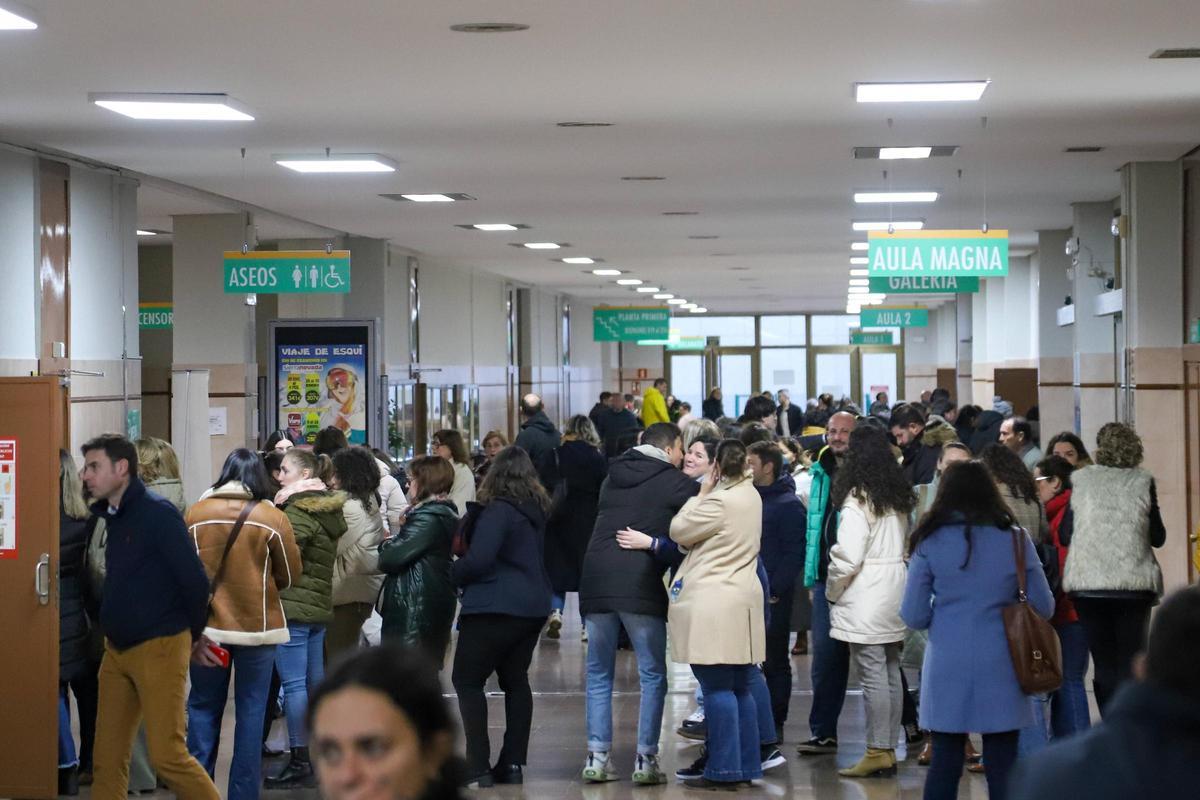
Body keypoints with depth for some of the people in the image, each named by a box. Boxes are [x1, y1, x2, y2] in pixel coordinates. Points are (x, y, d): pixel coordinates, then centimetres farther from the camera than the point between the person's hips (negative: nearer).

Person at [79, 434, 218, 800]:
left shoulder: (158, 513, -14)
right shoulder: (110, 516, 11)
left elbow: (195, 580, -14)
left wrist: (191, 634, -3)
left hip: (159, 647, -8)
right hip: (117, 649, 8)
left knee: (167, 755, -10)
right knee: (107, 756, 7)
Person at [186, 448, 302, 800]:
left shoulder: (196, 513, -4)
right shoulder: (273, 518, -8)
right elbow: (290, 574, 0)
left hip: (208, 626, 1)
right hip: (258, 626, -1)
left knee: (203, 707, 12)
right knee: (251, 711, 6)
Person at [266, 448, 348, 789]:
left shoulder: (300, 511, -13)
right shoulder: (328, 510, 14)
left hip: (293, 606, -9)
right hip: (319, 606, 9)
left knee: (293, 684, -6)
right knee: (315, 681, 13)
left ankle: (299, 761, -6)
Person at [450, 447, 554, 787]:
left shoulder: (497, 511, -14)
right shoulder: (538, 510, 10)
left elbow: (478, 560, -19)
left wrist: (452, 574, -2)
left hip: (495, 607, -8)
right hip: (533, 607, 8)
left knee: (467, 681, -1)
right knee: (515, 681, 15)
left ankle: (478, 767, -8)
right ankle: (512, 763, 12)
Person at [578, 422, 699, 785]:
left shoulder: (612, 478, 18)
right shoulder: (678, 483, 1)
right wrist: (654, 544, 8)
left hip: (596, 581, 5)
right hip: (641, 587, -4)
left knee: (599, 674, 11)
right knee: (652, 676, 5)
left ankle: (597, 756, 8)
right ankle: (646, 759, 1)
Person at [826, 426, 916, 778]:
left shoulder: (857, 499, -13)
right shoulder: (898, 497, 10)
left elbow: (848, 557, -16)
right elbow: (905, 547, 13)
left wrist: (832, 591, -3)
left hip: (866, 599, -8)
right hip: (894, 593, 8)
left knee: (873, 676, -6)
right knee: (891, 674, 10)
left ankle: (878, 752, -5)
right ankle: (889, 750, 15)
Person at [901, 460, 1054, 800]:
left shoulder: (930, 541, -2)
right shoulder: (1015, 539, 0)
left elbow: (913, 616, -1)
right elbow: (1044, 607, 4)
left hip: (947, 667, 0)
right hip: (1000, 668, 0)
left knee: (945, 762, 7)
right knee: (1002, 765, 5)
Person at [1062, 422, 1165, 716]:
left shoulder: (1080, 480, -1)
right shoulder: (1143, 482, -2)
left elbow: (1064, 535, 1)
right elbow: (1158, 537, 1)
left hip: (1088, 584, 1)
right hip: (1134, 583, -1)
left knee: (1103, 662, 7)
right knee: (1132, 661, 4)